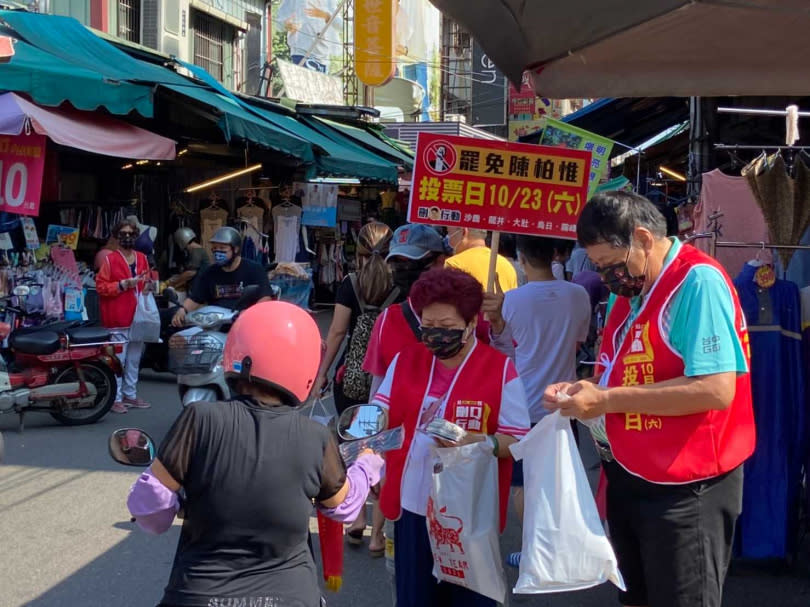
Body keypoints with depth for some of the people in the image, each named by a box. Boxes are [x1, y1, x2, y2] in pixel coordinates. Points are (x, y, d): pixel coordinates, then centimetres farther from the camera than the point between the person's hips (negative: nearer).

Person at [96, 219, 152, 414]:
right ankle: (115, 399, -1)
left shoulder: (142, 259, 14)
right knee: (117, 360, -7)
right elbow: (100, 286, -10)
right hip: (118, 319, -6)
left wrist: (148, 286, 4)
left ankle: (131, 395, 22)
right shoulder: (110, 259, -4)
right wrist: (123, 284, -19)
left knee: (134, 360, 13)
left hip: (138, 317, 6)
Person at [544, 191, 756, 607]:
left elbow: (716, 389, -28)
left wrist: (608, 401, -23)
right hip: (629, 478, 9)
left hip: (685, 488, -9)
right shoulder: (630, 291, 9)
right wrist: (581, 390, -1)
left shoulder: (698, 281, -19)